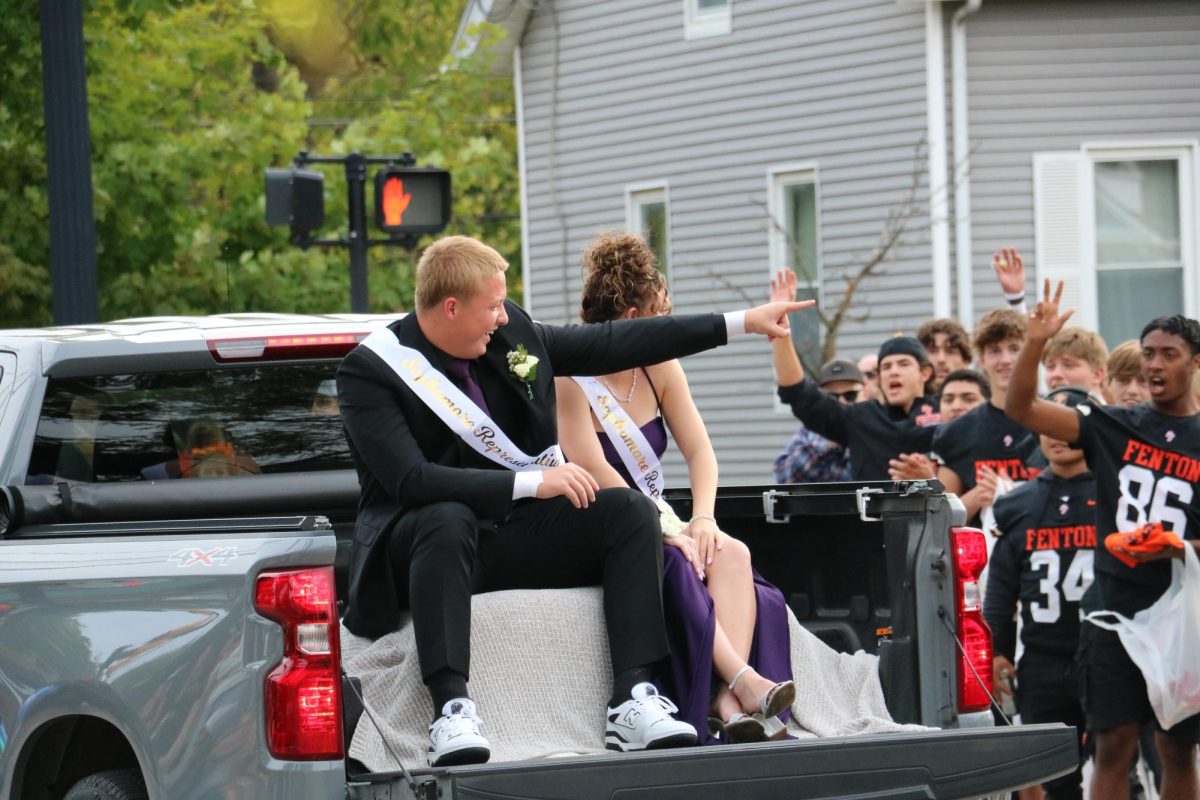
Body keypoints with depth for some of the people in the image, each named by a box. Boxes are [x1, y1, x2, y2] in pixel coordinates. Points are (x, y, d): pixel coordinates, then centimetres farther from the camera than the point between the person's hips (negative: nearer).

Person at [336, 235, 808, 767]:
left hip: (515, 532, 6)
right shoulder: (370, 370, -13)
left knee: (629, 512, -15)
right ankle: (451, 710, -50)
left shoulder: (511, 333, 4)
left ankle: (632, 701, -27)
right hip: (422, 538, -6)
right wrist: (531, 483, -28)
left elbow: (608, 344, 12)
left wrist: (743, 322, 11)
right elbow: (410, 481, -24)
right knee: (448, 520, -39)